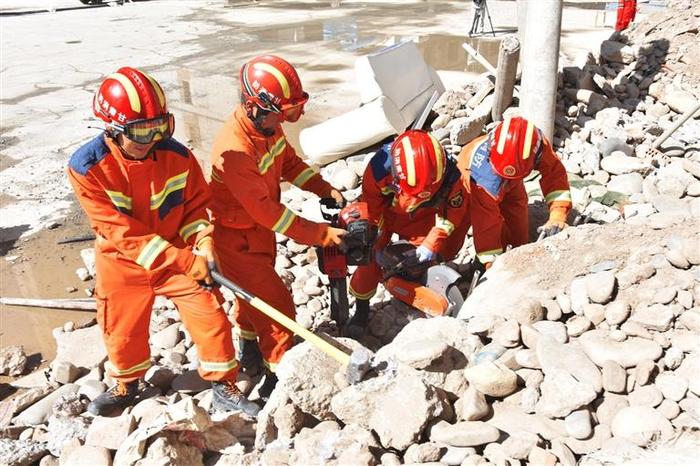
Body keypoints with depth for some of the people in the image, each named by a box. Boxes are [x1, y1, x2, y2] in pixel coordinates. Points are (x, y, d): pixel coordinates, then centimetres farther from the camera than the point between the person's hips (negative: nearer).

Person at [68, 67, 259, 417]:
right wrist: (184, 260, -32)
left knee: (211, 318, -3)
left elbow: (196, 203, -1)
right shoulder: (86, 167, -23)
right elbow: (121, 231, -27)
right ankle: (126, 386, 46)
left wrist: (203, 241, -22)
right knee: (123, 330, 15)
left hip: (181, 256, 1)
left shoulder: (176, 155, -16)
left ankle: (224, 388, 19)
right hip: (123, 263, -1)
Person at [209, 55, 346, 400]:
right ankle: (278, 377, 14)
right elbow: (266, 211, -32)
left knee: (255, 293, 26)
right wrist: (321, 235, -29)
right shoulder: (234, 150, -36)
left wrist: (326, 190, -10)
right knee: (276, 304, -4)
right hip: (236, 239, -9)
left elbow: (290, 163, 6)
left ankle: (249, 351, 51)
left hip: (259, 230, 9)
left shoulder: (268, 126, -10)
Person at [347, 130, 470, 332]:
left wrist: (432, 243, -21)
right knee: (371, 257, -9)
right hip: (386, 212, -1)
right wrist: (377, 242, -13)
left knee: (426, 258, -11)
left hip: (423, 216, 1)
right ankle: (361, 310, 9)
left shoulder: (449, 175, -35)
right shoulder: (380, 167, -39)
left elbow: (454, 210, -16)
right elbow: (371, 206, -20)